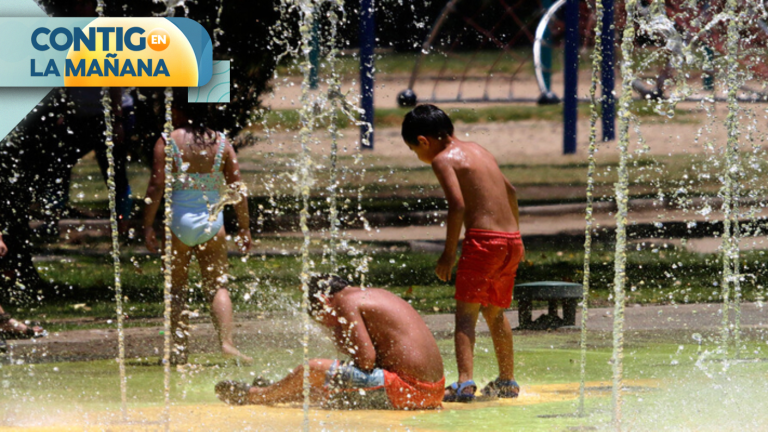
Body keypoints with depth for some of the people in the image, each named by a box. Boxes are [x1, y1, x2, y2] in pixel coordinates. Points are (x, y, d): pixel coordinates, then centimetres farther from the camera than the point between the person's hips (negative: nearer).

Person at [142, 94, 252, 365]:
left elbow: (156, 187, -11)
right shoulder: (221, 143, 1)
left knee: (177, 288, 8)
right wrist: (244, 229, 8)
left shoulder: (167, 143, -8)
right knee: (217, 285, 9)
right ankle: (226, 342, -8)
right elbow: (237, 189, 1)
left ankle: (179, 352, 4)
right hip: (212, 221, 2)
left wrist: (148, 226, -5)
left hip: (179, 220, -2)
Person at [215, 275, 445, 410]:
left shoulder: (348, 303, -8)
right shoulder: (374, 295, 22)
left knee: (312, 370, -1)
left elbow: (366, 359, -16)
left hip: (406, 390, -9)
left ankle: (254, 395, 21)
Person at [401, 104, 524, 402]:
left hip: (483, 241, -8)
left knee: (466, 314, -9)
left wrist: (449, 253, -12)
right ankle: (507, 381, 32)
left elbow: (458, 205, -17)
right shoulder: (479, 151, 21)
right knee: (495, 313, 23)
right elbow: (510, 192, 31)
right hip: (512, 241, 8)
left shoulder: (443, 159, -5)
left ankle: (465, 383, -24)